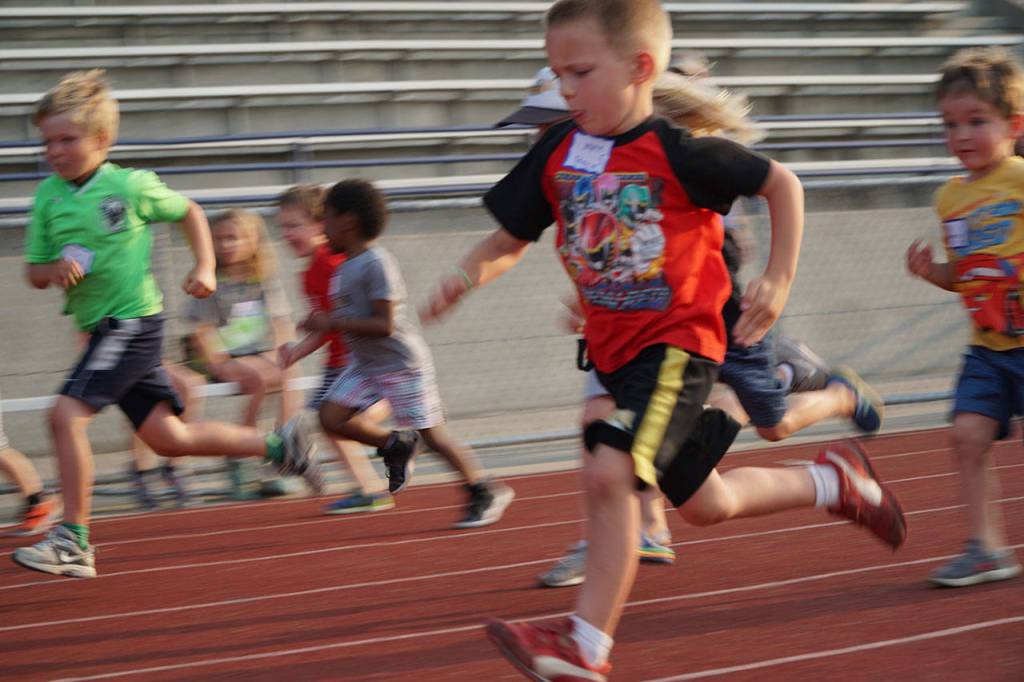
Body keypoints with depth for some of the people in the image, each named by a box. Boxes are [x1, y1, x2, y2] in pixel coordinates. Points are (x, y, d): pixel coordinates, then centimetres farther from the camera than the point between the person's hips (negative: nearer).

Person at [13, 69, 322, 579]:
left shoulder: (132, 185, -7)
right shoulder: (47, 197, 5)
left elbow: (189, 212, 10)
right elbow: (34, 272, 9)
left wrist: (204, 267, 1)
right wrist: (56, 270, -12)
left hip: (133, 322, -7)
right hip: (100, 328, 7)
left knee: (66, 415, -20)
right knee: (169, 439, 10)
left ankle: (73, 541, -14)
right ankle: (278, 446, 27)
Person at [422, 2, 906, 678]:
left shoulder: (676, 153, -15)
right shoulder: (559, 154, 1)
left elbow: (783, 183, -2)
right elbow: (509, 240, 8)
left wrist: (779, 281, -5)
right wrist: (468, 275, -13)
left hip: (676, 346, -7)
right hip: (614, 354, 7)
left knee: (609, 474, -23)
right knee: (704, 502, 16)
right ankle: (833, 480, 38)